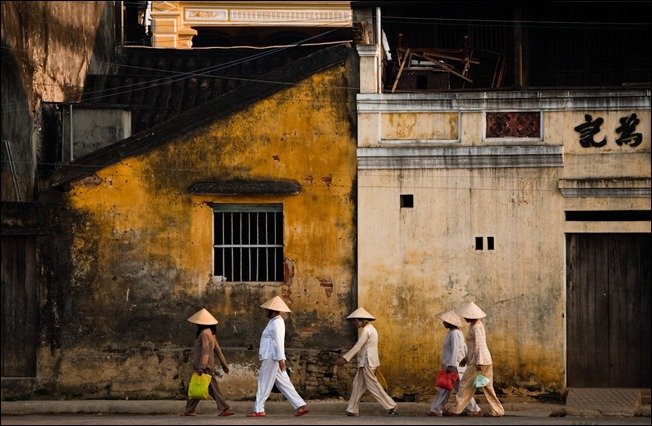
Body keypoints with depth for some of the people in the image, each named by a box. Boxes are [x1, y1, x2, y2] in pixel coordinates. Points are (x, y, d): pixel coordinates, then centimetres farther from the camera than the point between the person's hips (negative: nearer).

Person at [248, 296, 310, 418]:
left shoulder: (276, 323, -13)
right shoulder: (275, 322, 18)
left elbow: (279, 341, -21)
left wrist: (281, 359, -25)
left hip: (272, 358, -10)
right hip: (272, 358, 10)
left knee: (264, 383, -3)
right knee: (284, 384, 6)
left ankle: (258, 410, 3)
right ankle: (300, 406, 2)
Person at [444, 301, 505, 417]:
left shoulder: (476, 328, -15)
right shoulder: (476, 324, 15)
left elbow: (479, 345, -23)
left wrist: (479, 363, -28)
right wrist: (466, 358, 29)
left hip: (479, 360, -9)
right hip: (486, 360, 9)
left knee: (466, 384, -1)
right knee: (487, 386, 10)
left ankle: (456, 410, 4)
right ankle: (497, 411, 7)